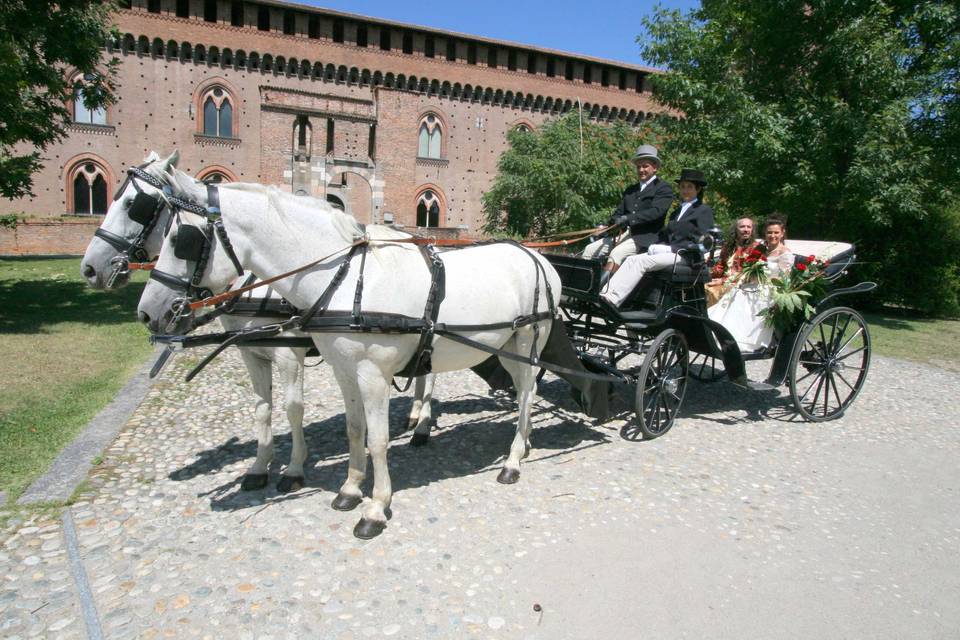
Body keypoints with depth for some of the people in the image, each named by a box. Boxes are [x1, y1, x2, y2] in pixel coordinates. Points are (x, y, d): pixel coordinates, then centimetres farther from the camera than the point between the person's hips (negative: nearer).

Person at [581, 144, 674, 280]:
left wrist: (627, 218, -25)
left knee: (617, 253, -33)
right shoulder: (630, 190, 25)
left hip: (645, 238, -7)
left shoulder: (664, 189, 2)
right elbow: (619, 213, 17)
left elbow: (655, 211, -15)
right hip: (624, 233, 7)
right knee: (590, 249, -9)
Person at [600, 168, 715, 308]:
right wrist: (657, 247, 1)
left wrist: (670, 248, -15)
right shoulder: (678, 210, 28)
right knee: (631, 259, -17)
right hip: (670, 253, 7)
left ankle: (613, 300, -38)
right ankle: (605, 294, -32)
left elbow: (698, 241, -7)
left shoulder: (705, 211, 5)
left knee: (641, 261, -28)